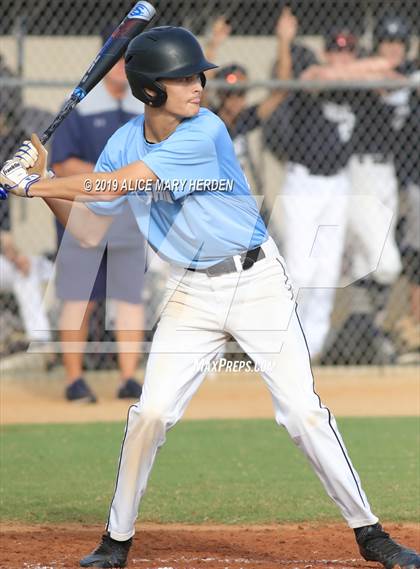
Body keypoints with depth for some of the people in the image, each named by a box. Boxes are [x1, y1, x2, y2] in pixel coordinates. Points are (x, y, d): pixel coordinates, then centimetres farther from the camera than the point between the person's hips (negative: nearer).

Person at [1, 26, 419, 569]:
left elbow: (119, 183, -27)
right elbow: (90, 230, 2)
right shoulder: (125, 142, -2)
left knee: (303, 411, -7)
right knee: (150, 412, -3)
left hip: (257, 281, -4)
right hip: (192, 294, 4)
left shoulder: (205, 133, -21)